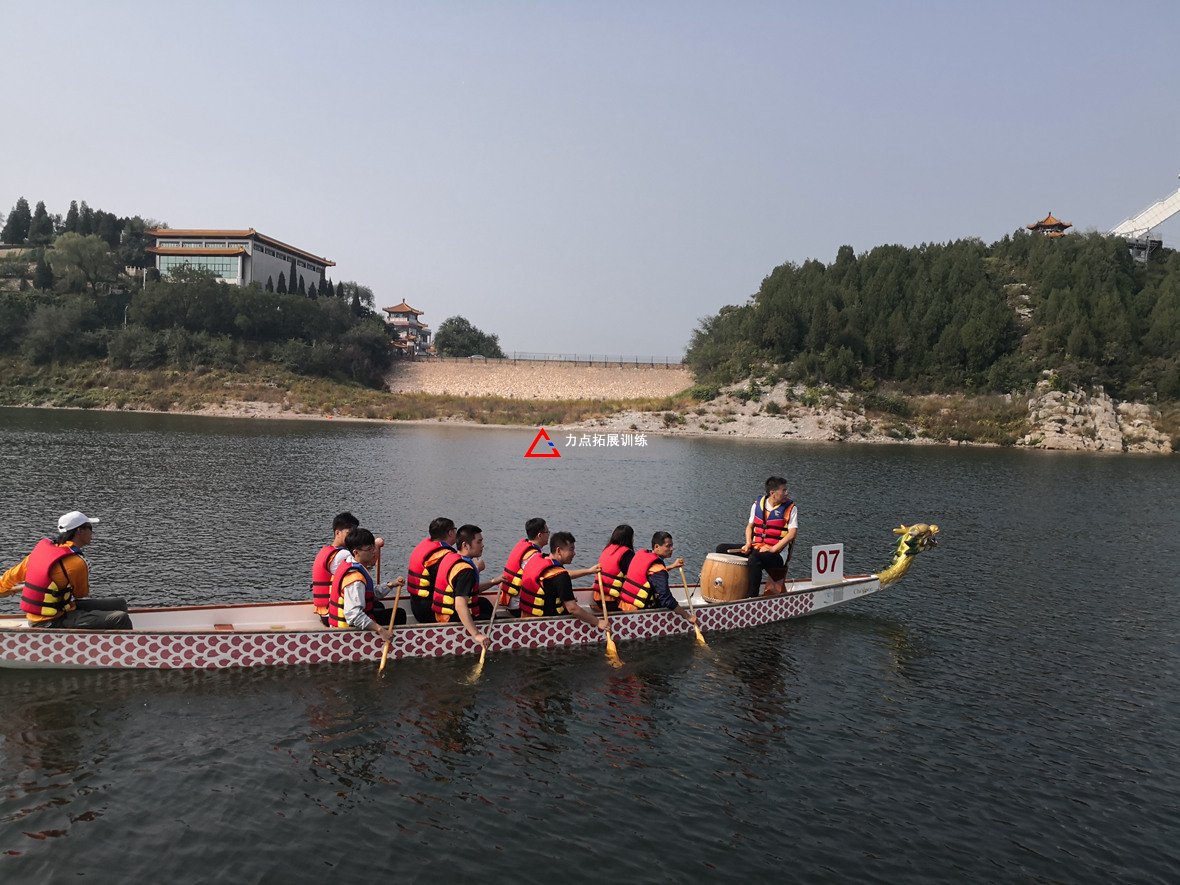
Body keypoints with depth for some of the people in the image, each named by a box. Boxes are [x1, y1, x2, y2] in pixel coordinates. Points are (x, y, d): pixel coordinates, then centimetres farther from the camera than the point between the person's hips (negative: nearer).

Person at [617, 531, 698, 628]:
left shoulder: (641, 554, 4)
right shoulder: (658, 570, -21)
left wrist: (672, 566, 24)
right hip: (637, 610, -9)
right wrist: (688, 617, -18)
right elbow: (667, 600, -25)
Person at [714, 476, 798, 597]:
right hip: (755, 547, 6)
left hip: (777, 552, -6)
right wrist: (748, 544, -1)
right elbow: (750, 526, 17)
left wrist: (773, 549, -19)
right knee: (721, 549, -2)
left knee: (754, 559, -38)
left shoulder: (790, 508, -6)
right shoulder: (758, 504, 8)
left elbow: (792, 533, -12)